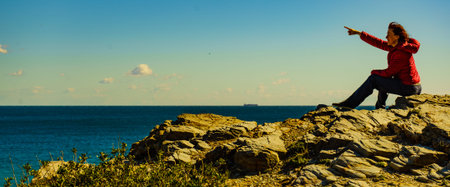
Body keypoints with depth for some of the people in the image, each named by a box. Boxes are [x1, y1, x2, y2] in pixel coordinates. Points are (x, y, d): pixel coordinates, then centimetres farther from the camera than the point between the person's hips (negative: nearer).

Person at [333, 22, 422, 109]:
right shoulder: (397, 46, 6)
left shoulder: (401, 53, -22)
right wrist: (359, 33, 16)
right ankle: (380, 108, 39)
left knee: (373, 79, -4)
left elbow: (388, 73, -17)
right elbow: (379, 43, 13)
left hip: (408, 88, -9)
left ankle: (350, 103, 5)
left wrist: (374, 72, 3)